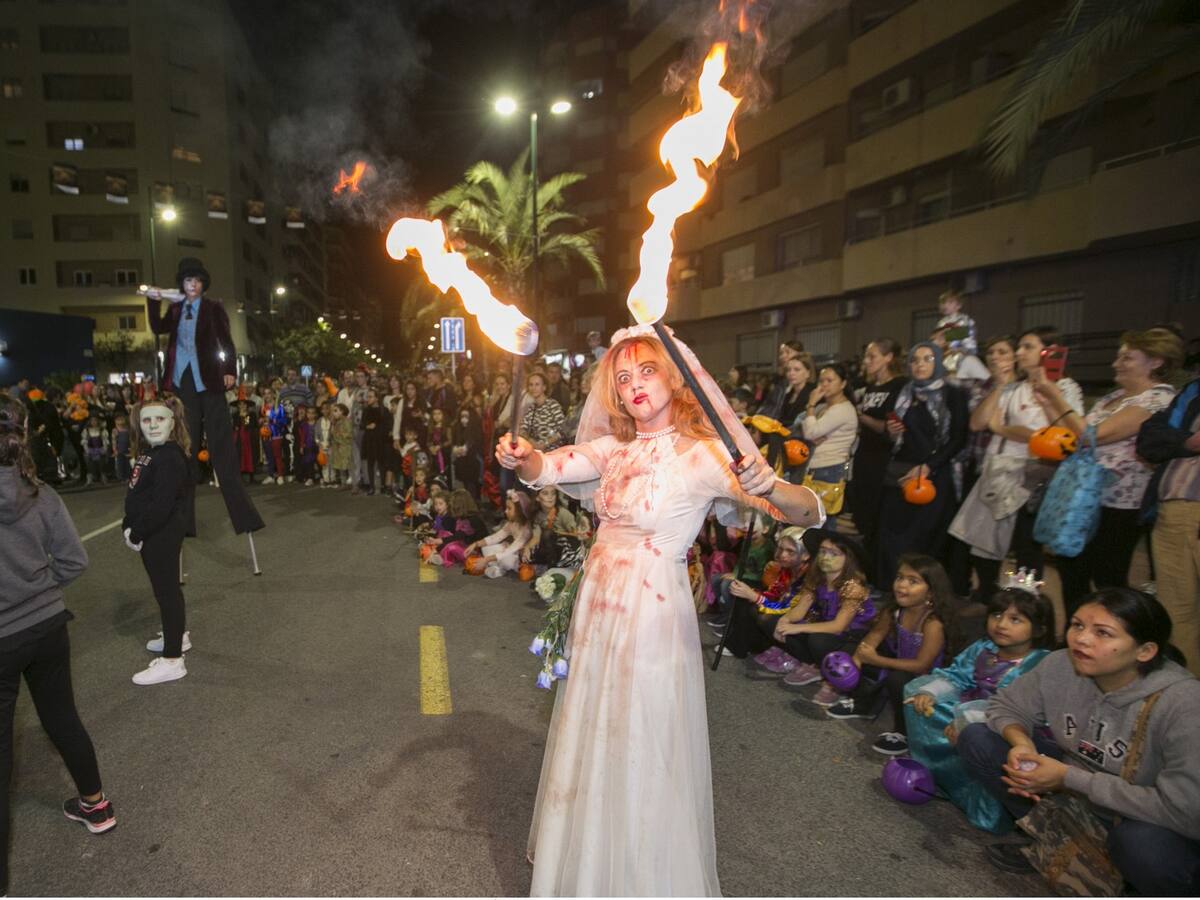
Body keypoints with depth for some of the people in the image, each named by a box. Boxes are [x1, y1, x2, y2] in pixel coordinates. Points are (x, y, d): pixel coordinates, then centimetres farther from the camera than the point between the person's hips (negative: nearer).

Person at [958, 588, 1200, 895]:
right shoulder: (1060, 666, -15)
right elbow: (1005, 706, -1)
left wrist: (1069, 778, -30)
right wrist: (1020, 742, -24)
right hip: (1073, 795, 5)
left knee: (1142, 842, -39)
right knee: (977, 739, -10)